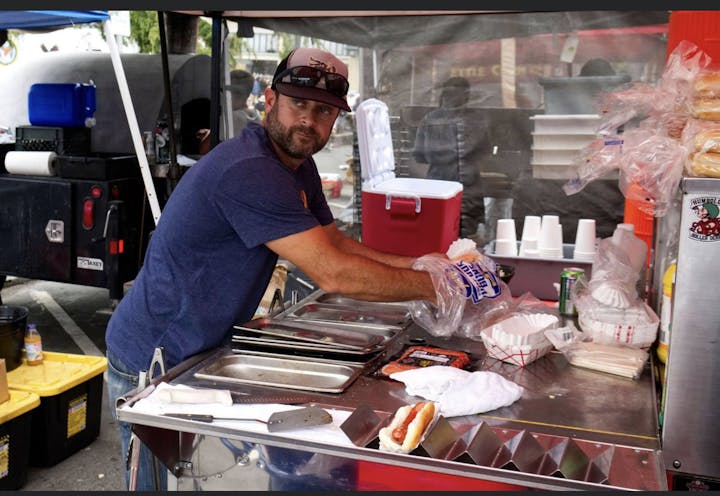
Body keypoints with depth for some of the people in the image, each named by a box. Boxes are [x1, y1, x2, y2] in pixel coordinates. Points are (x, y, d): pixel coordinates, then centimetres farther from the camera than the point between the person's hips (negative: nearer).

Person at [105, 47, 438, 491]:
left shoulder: (299, 167, 4)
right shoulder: (248, 172, -29)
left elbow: (336, 244, 9)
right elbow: (331, 274, -30)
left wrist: (415, 265, -4)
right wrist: (431, 287, -21)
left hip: (203, 350, 9)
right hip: (152, 364, -9)